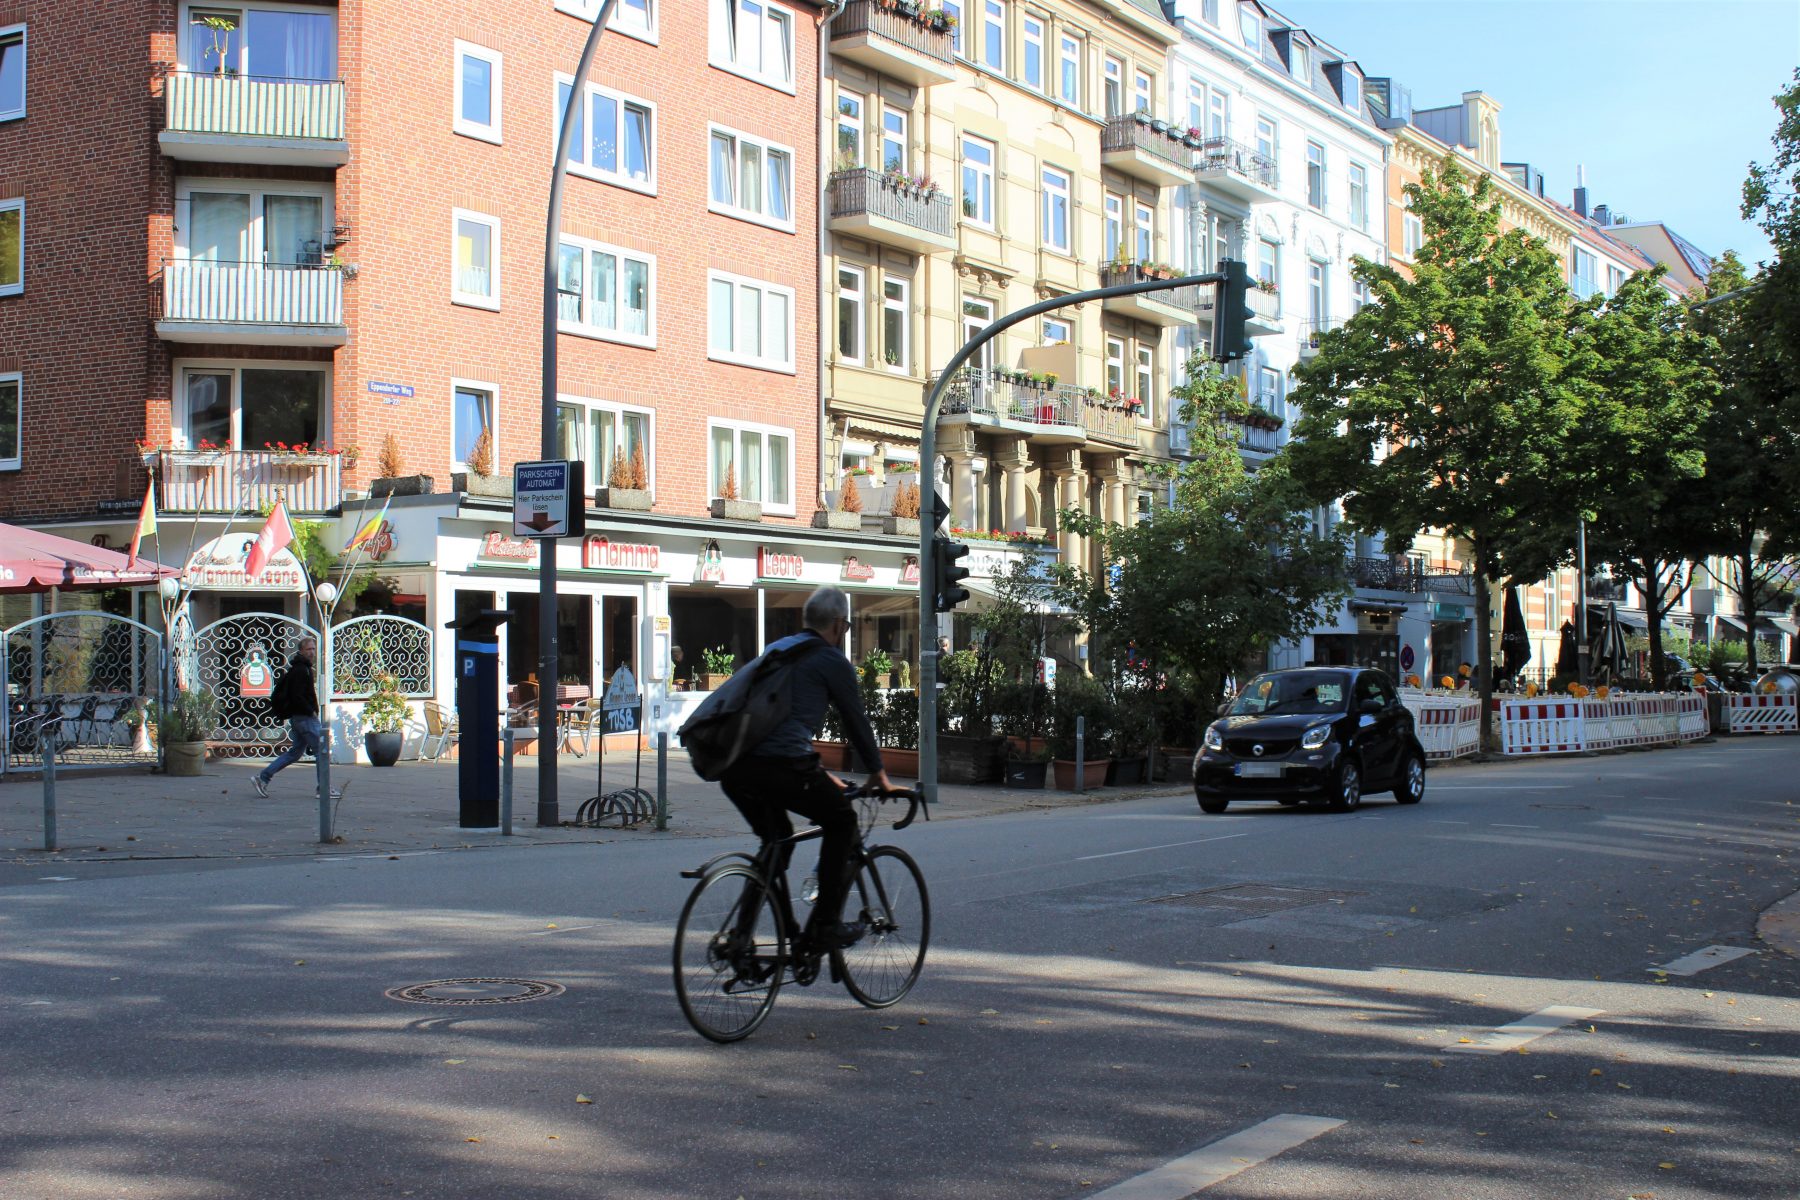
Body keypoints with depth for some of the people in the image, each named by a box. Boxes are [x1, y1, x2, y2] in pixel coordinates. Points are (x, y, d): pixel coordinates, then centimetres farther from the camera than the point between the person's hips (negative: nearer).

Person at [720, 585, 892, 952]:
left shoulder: (776, 649, 28)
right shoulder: (832, 661, 5)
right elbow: (856, 720, 13)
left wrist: (819, 774, 43)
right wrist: (878, 772, 30)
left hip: (734, 769, 7)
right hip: (782, 766, -7)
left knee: (775, 840, 29)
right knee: (842, 822, 16)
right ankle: (825, 928, 12)